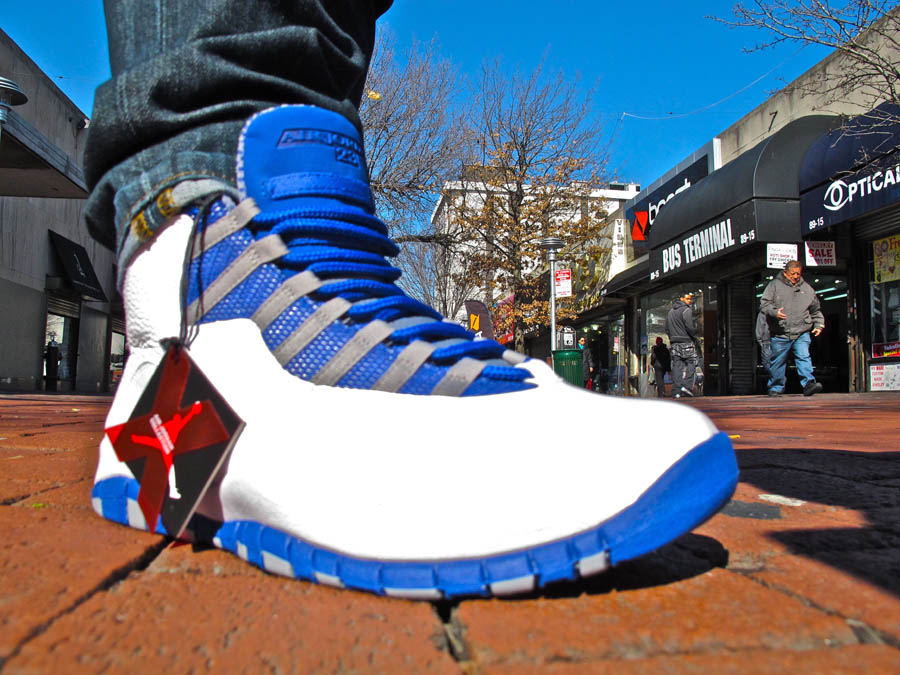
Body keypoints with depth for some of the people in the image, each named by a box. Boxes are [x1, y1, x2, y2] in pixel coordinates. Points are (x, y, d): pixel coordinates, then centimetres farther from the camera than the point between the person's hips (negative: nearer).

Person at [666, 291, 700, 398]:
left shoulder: (670, 311, 17)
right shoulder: (686, 310, -7)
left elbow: (667, 329, 17)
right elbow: (690, 327, -16)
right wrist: (695, 335, 1)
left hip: (674, 343, 7)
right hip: (686, 342, -7)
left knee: (676, 365, 4)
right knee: (692, 362, 2)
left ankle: (676, 391, 0)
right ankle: (687, 385, -11)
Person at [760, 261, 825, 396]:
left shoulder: (807, 288, 16)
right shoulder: (775, 285, 5)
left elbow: (816, 310, 24)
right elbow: (764, 303, -2)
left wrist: (819, 325, 14)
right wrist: (775, 312, -20)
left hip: (802, 333, 2)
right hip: (780, 334, -2)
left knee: (804, 357, -13)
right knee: (777, 361, 5)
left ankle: (808, 383, -16)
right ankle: (776, 388, 17)